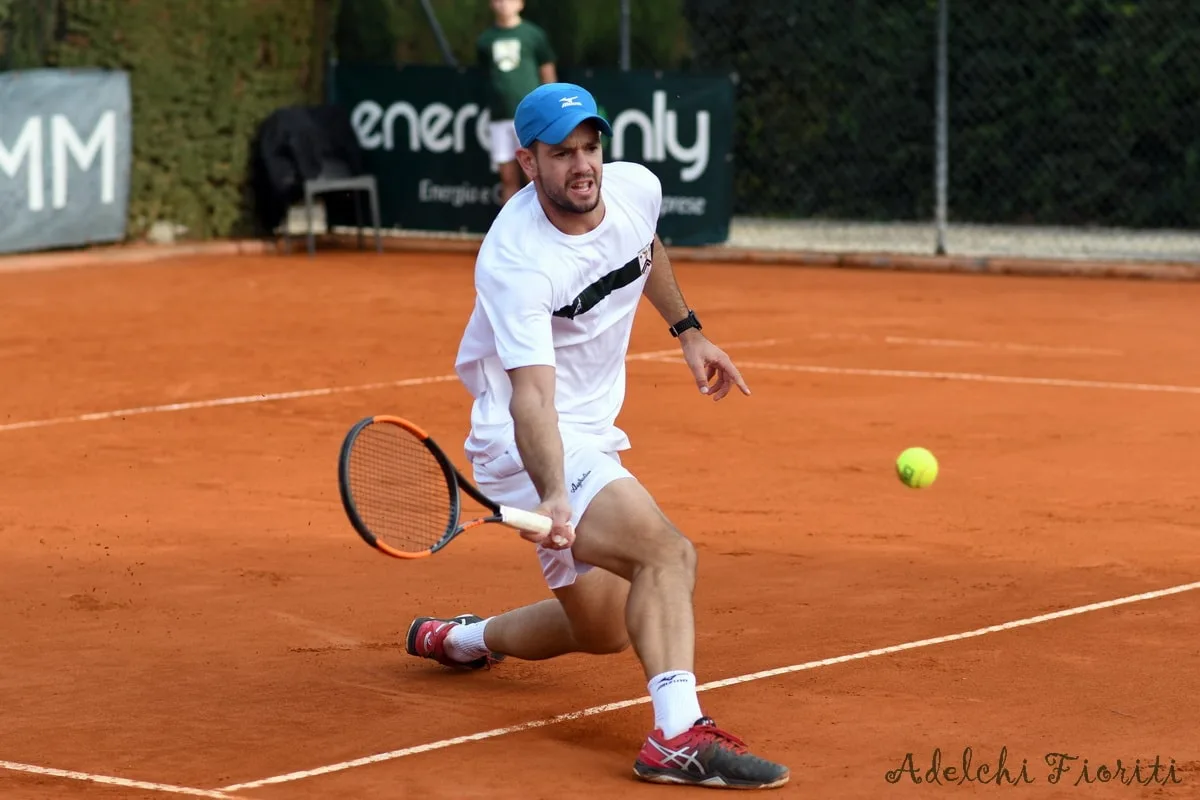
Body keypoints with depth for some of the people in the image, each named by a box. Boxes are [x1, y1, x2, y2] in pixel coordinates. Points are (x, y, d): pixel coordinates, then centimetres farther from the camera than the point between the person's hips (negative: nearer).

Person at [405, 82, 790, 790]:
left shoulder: (637, 188, -6)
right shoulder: (516, 262, -28)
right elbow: (531, 394, -38)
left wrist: (688, 331, 19)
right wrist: (553, 496, -51)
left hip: (594, 435, 9)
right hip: (531, 443, -9)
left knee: (602, 630, 20)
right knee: (667, 552, -31)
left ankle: (456, 640, 41)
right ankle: (679, 734, -38)